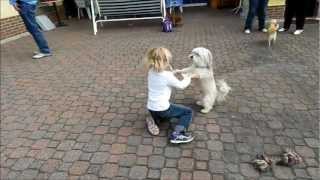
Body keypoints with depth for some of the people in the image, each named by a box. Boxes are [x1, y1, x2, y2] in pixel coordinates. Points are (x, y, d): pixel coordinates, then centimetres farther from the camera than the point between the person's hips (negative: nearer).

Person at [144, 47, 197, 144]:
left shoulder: (151, 71, -1)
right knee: (188, 112, 7)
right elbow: (181, 85, -4)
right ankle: (177, 134, -9)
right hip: (162, 109, -7)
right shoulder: (167, 75, -20)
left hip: (151, 108, 7)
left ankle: (155, 121, 12)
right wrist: (188, 77, 13)